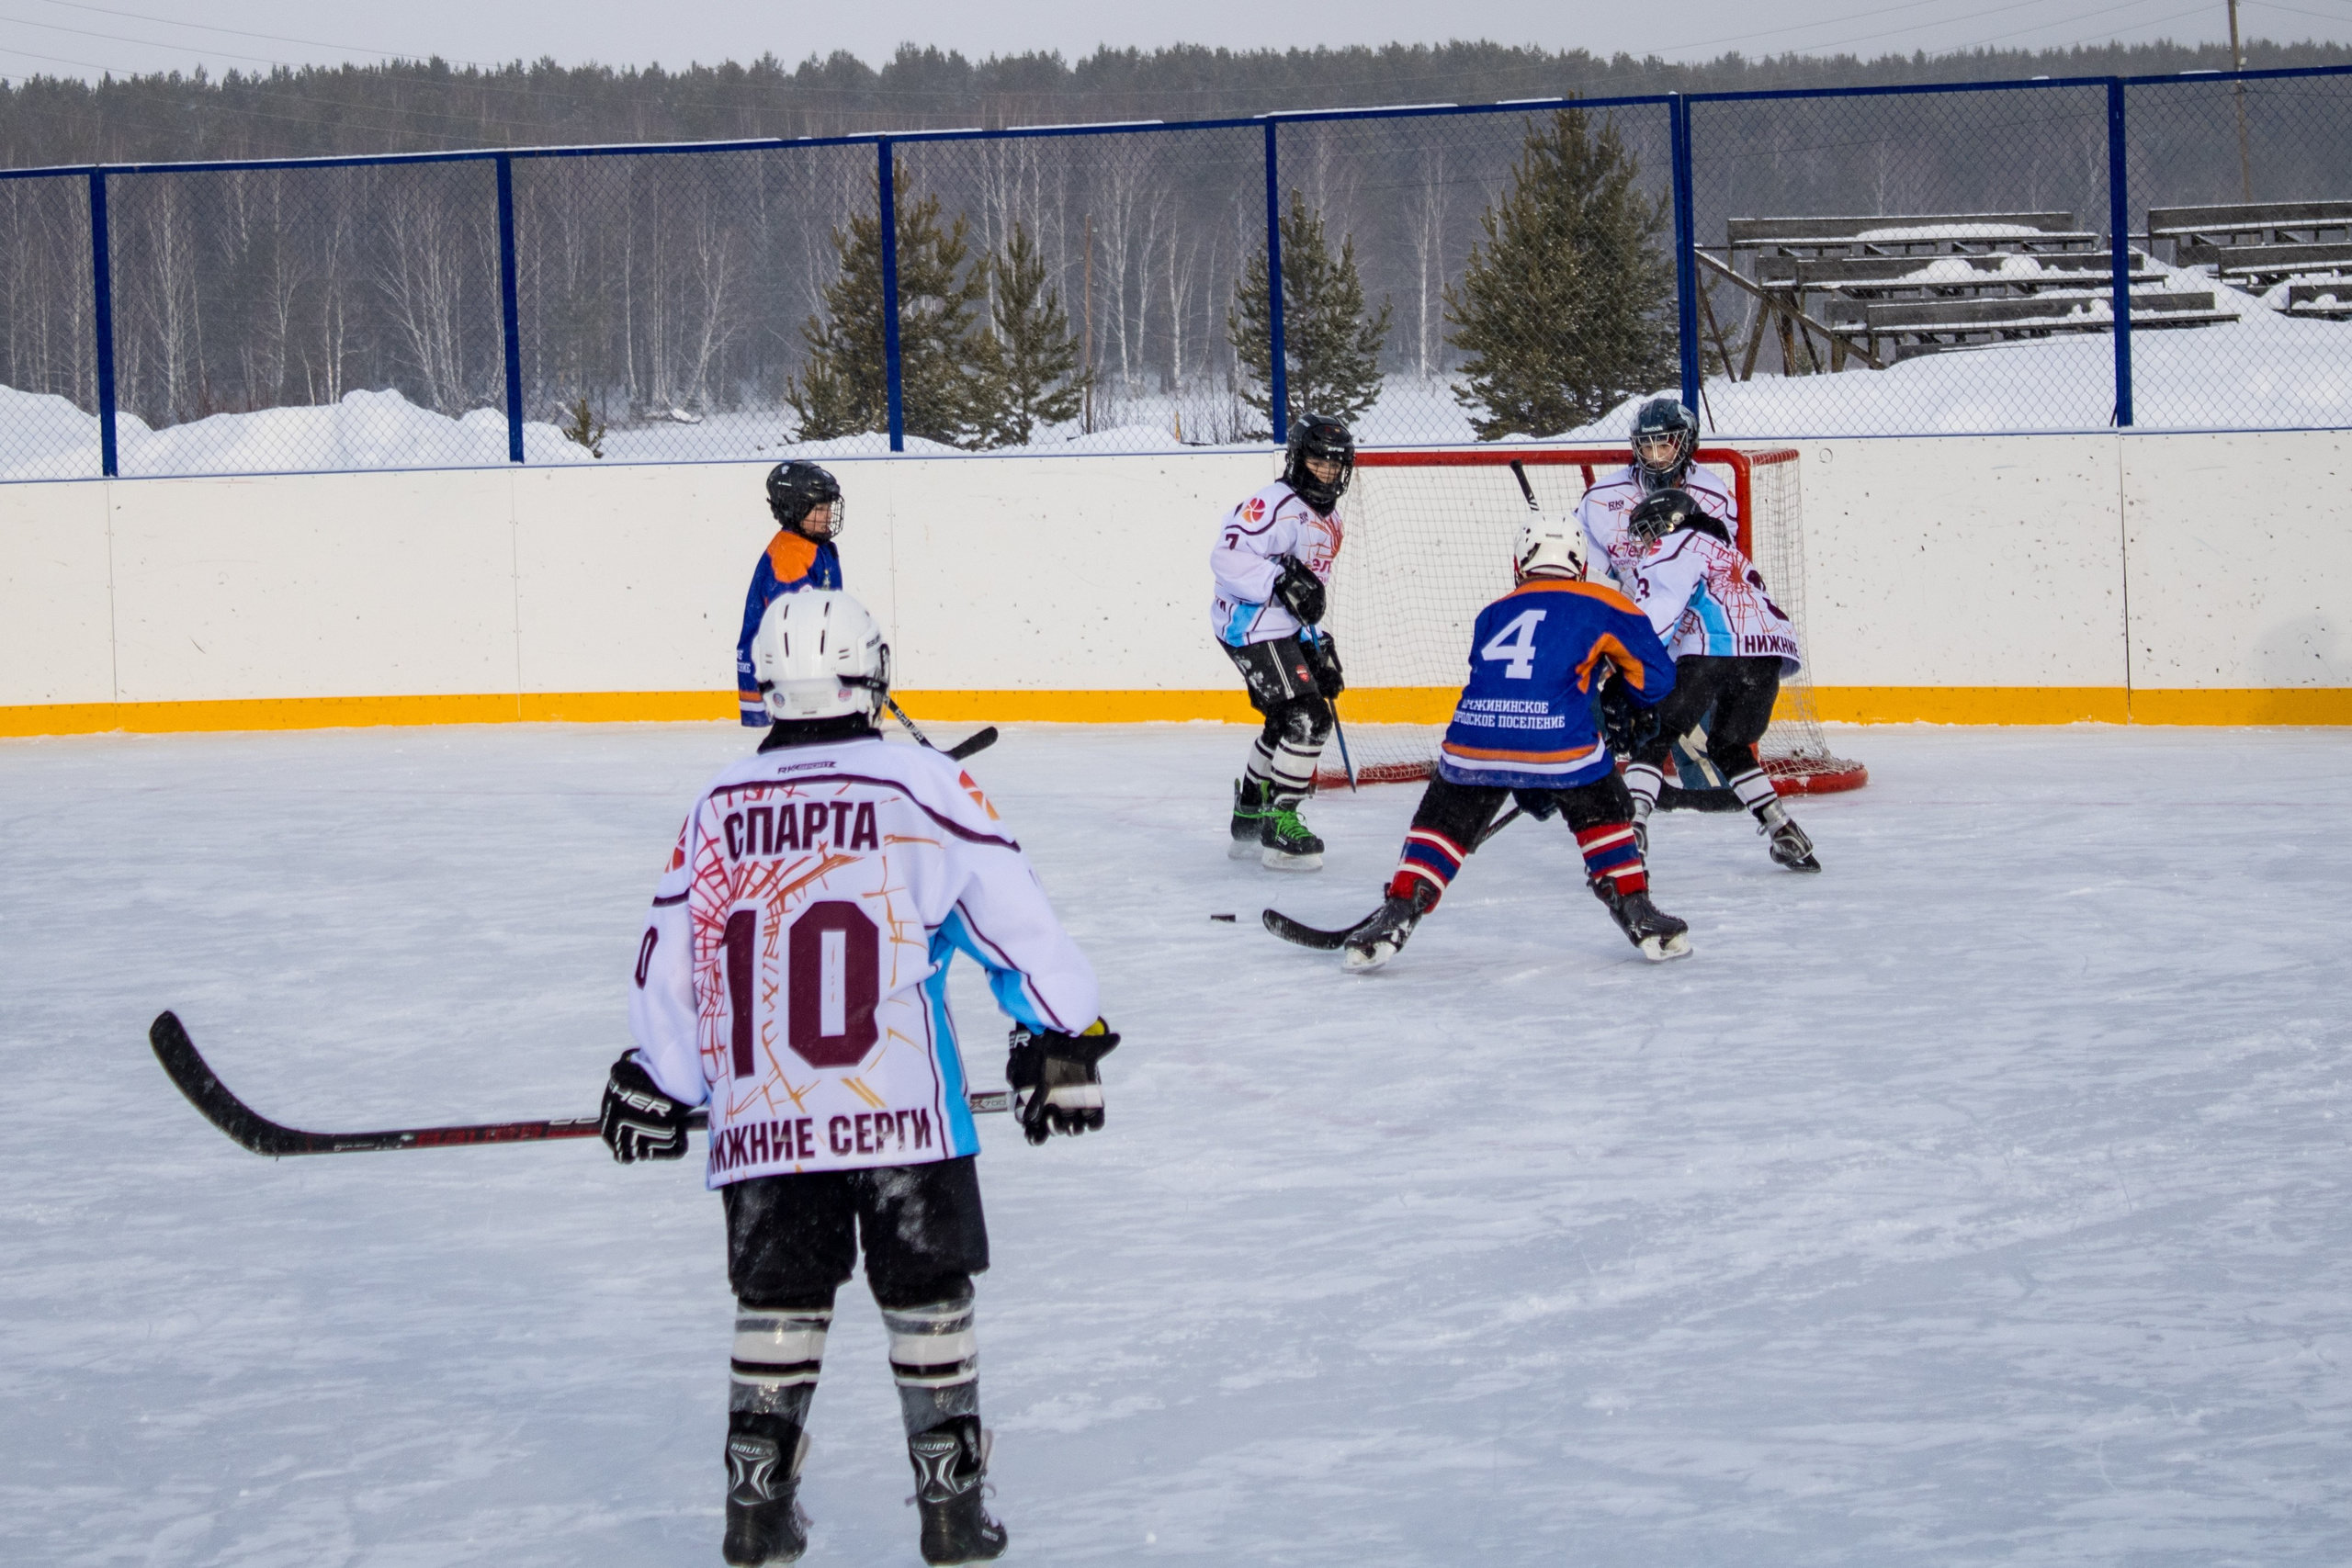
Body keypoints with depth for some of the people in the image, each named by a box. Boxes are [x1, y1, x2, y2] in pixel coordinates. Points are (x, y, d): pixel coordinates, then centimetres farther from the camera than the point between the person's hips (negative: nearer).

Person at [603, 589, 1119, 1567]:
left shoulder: (717, 810, 7)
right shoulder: (922, 788, -3)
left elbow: (671, 967, 12)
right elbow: (1014, 920, -2)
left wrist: (654, 1086, 25)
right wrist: (1066, 1039, 8)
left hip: (762, 1117, 3)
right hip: (901, 1110, -3)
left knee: (779, 1300, 16)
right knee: (927, 1294, 9)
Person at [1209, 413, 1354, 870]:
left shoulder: (1330, 520, 15)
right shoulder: (1276, 506, -18)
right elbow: (1227, 558, -27)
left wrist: (1320, 645, 21)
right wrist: (1281, 581, -34)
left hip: (1286, 628, 11)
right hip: (1252, 626, -11)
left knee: (1285, 724, 21)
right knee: (1308, 718, -17)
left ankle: (1249, 820, 35)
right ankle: (1280, 828, -13)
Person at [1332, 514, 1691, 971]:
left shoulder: (1493, 614, 28)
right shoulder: (1604, 605, 18)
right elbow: (1655, 679, 21)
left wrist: (1529, 788, 40)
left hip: (1473, 737, 2)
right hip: (1557, 738, -2)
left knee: (1443, 825, 20)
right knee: (1604, 815, 23)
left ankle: (1394, 918, 6)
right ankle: (1638, 914, 17)